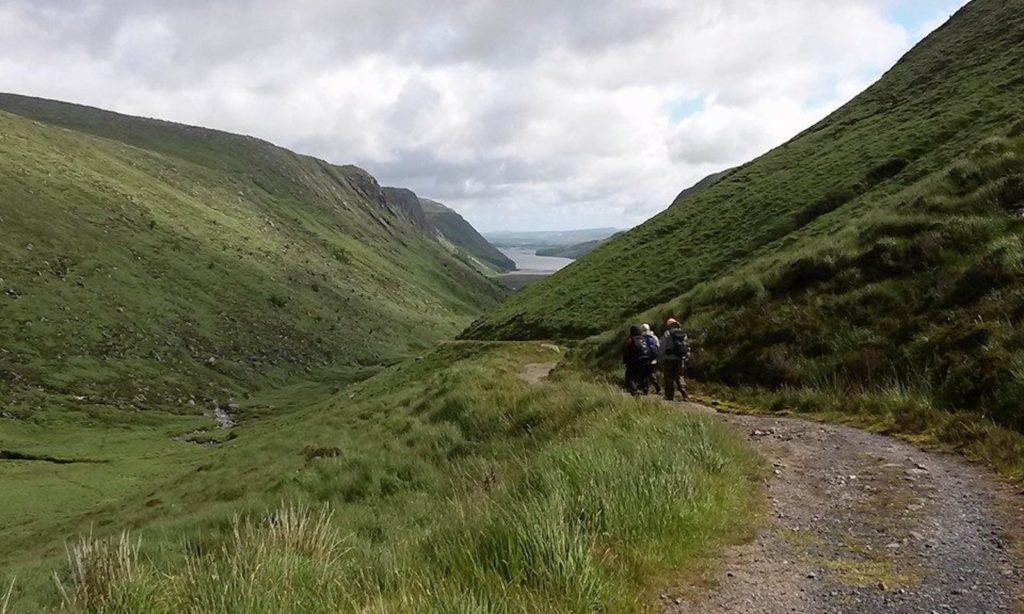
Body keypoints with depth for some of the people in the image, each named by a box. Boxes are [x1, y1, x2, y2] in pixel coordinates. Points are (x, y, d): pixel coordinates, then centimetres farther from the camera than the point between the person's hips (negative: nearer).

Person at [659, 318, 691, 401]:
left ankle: (670, 396, 6)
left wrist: (662, 360, -1)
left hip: (669, 360, -4)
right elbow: (688, 348, 10)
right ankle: (685, 395, 0)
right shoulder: (684, 334, 10)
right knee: (679, 376, 12)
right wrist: (685, 360, 14)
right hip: (680, 360, 4)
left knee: (669, 378, 4)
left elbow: (663, 348, -6)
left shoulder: (667, 334, -4)